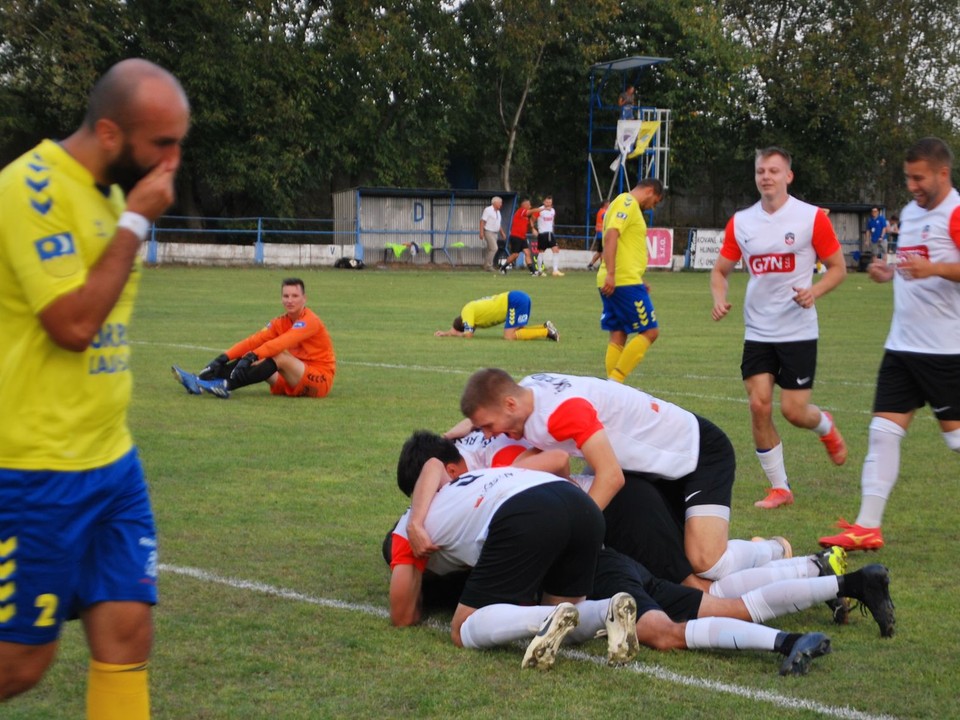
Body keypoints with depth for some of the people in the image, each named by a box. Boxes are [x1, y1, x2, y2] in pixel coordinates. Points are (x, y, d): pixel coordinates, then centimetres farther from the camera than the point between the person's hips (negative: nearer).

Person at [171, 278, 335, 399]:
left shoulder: (310, 321, -16)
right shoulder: (281, 322, 7)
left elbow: (281, 343, -31)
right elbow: (254, 340, -4)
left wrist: (251, 357, -43)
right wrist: (223, 358, -17)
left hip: (320, 380, -7)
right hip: (294, 383, 8)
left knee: (280, 357, -30)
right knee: (253, 362, -4)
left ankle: (226, 385, -38)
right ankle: (200, 381, -19)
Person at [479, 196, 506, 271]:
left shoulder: (498, 212, 16)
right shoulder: (488, 210, -9)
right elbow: (482, 221, -14)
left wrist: (502, 233, 22)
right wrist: (481, 232, -22)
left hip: (495, 233, 8)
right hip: (488, 232, -8)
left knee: (491, 250, 7)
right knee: (494, 248, -18)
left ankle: (488, 265, 10)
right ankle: (488, 264, -13)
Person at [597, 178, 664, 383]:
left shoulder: (628, 204, 23)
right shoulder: (628, 203, -8)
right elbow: (611, 236, -21)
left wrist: (638, 279, 27)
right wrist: (610, 274, -28)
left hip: (613, 283, 10)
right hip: (625, 281, -10)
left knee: (618, 336, 10)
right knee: (649, 331, -6)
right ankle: (615, 381, -11)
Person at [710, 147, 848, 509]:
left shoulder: (812, 217, -7)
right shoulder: (740, 222, 4)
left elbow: (838, 267, -1)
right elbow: (720, 270, 12)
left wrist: (814, 291, -20)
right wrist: (719, 299, -9)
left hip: (798, 330, -3)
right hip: (758, 330, 3)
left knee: (794, 410, -6)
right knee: (759, 405, -7)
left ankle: (825, 427, 32)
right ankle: (779, 488, 8)